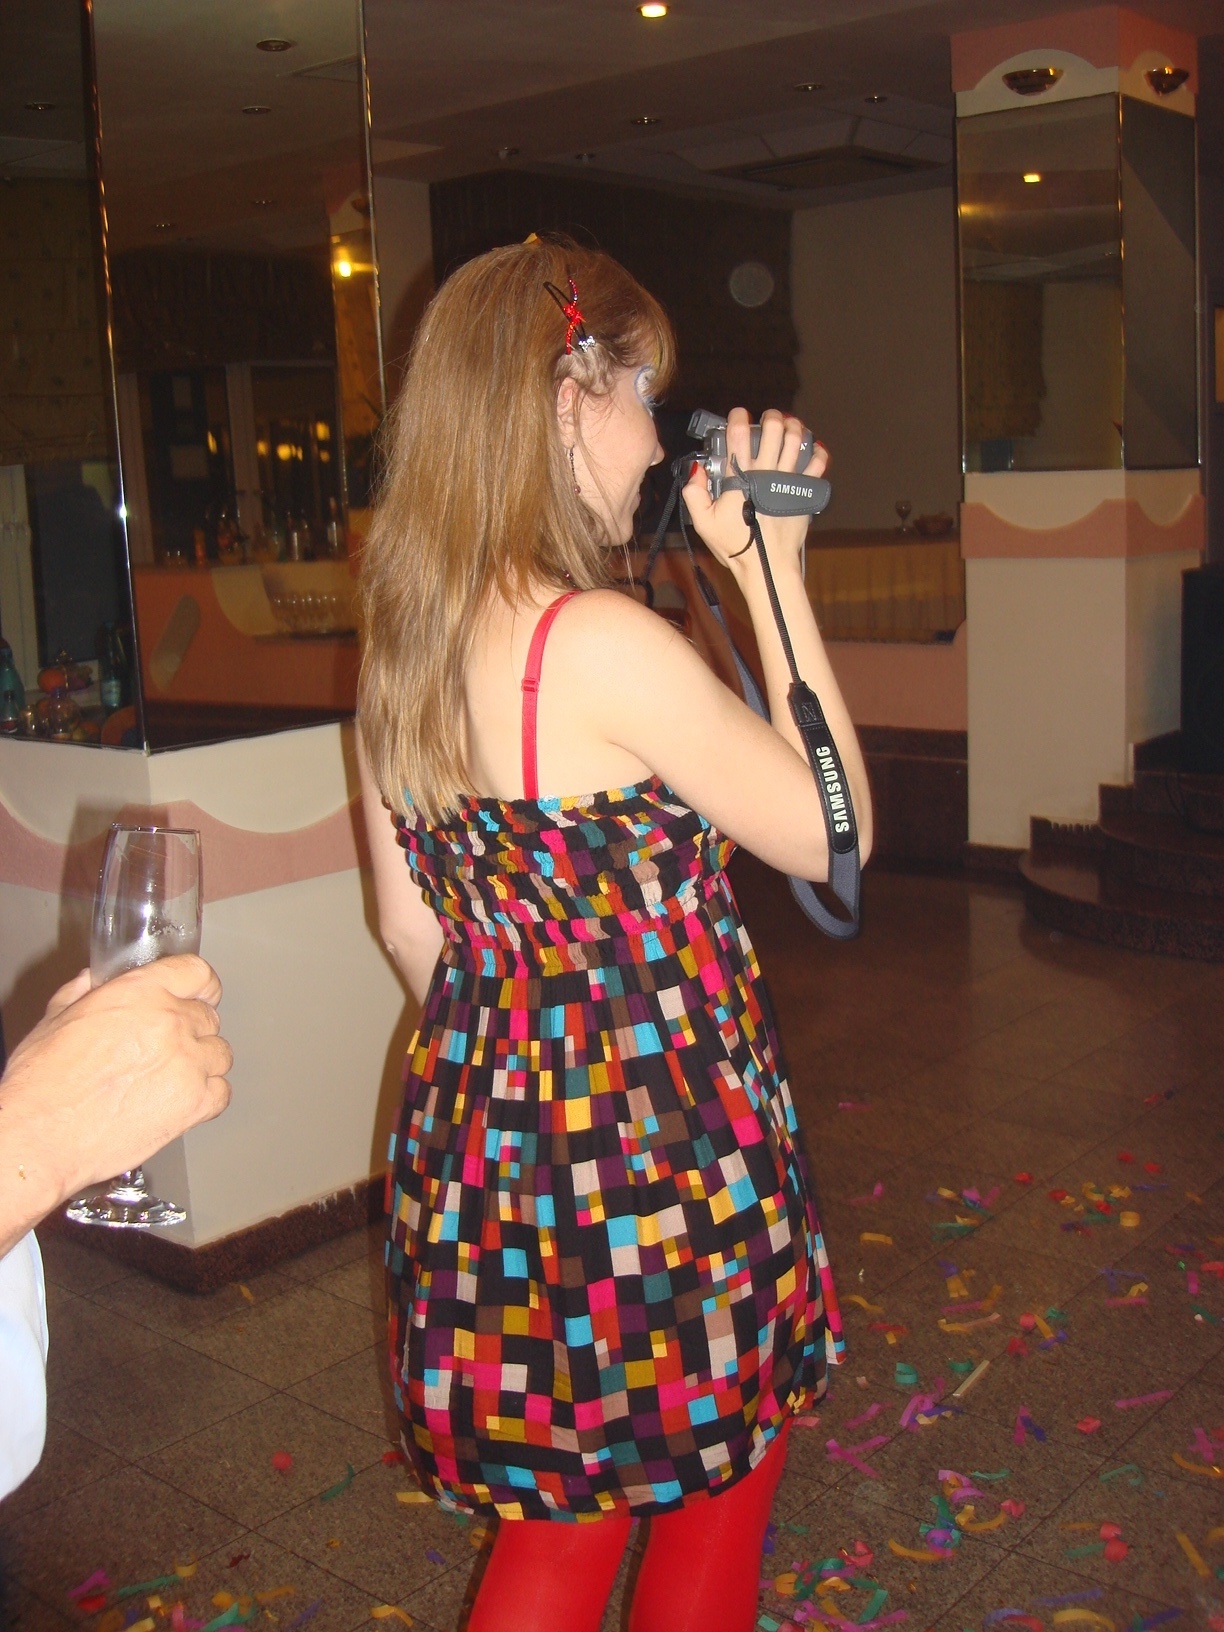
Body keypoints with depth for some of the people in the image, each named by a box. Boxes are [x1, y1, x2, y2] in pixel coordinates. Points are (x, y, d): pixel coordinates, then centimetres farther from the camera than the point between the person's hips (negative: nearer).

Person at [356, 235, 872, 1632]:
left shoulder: (399, 642, 1)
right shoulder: (604, 642, -24)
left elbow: (411, 926, 8)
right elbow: (830, 835, -13)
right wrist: (771, 569, -11)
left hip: (487, 1135, 7)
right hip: (655, 1160, -7)